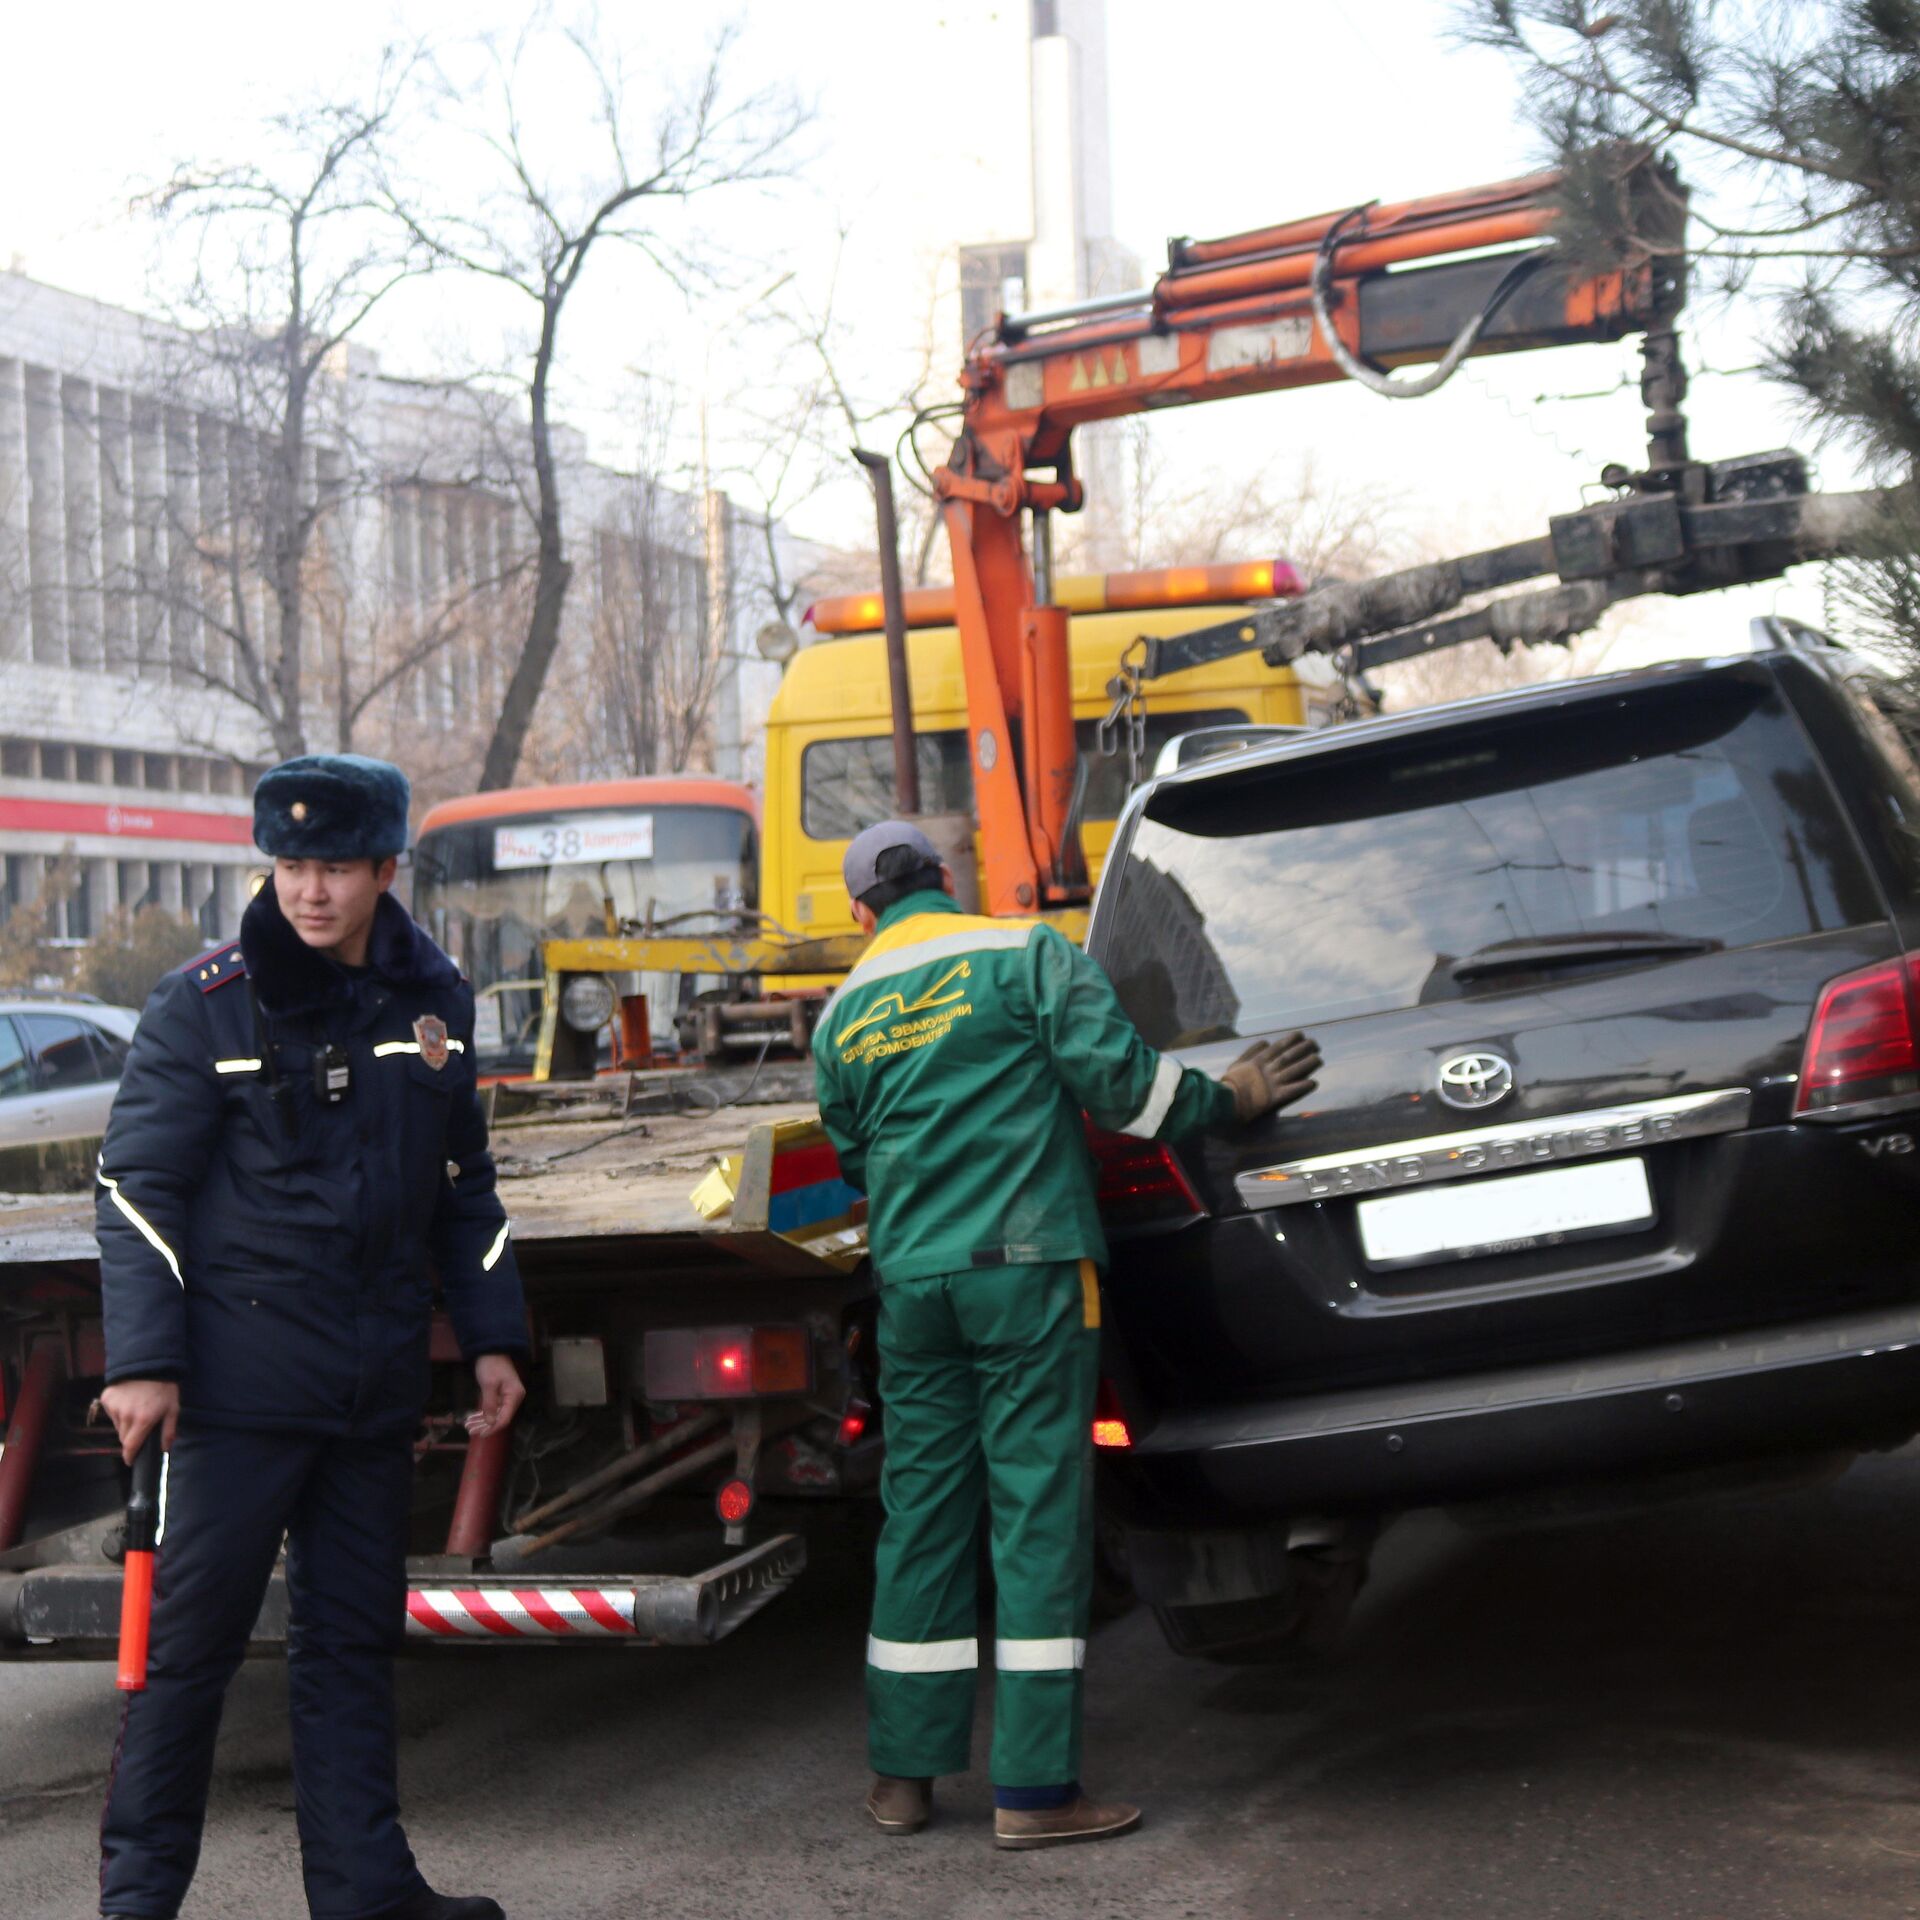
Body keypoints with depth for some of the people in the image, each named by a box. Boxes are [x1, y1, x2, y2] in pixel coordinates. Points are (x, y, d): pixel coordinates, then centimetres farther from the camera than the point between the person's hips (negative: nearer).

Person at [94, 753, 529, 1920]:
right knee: (196, 1636, 0)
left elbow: (463, 1187, 17)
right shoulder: (208, 1003, -6)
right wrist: (143, 1361, -12)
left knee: (357, 1636, 12)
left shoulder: (433, 1000, 8)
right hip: (241, 1378, -4)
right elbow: (140, 1186, -6)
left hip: (378, 1384, 5)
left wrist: (493, 1335, 14)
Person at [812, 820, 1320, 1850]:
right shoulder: (1023, 952, -2)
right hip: (1027, 1264, -4)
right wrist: (1227, 1097, 5)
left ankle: (903, 1774, 16)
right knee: (1038, 1512, -2)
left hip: (911, 1279, 4)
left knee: (919, 1514, 11)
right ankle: (1033, 1790, -1)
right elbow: (1113, 1073, -9)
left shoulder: (843, 1014, 12)